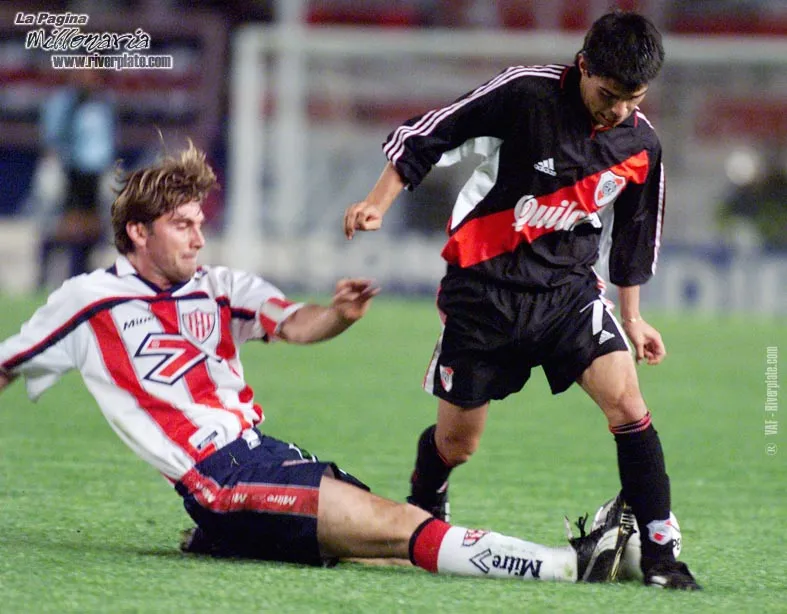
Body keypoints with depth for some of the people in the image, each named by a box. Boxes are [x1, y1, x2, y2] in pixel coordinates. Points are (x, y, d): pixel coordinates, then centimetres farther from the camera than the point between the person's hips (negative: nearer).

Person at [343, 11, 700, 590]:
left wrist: (632, 316, 19)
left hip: (569, 287, 3)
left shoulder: (641, 146, -2)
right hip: (483, 287, -3)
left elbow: (634, 236, 15)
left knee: (627, 402, -18)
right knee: (455, 443, 5)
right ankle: (422, 513, 38)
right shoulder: (526, 93, -16)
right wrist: (378, 204, -15)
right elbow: (424, 137, -9)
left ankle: (659, 552, -12)